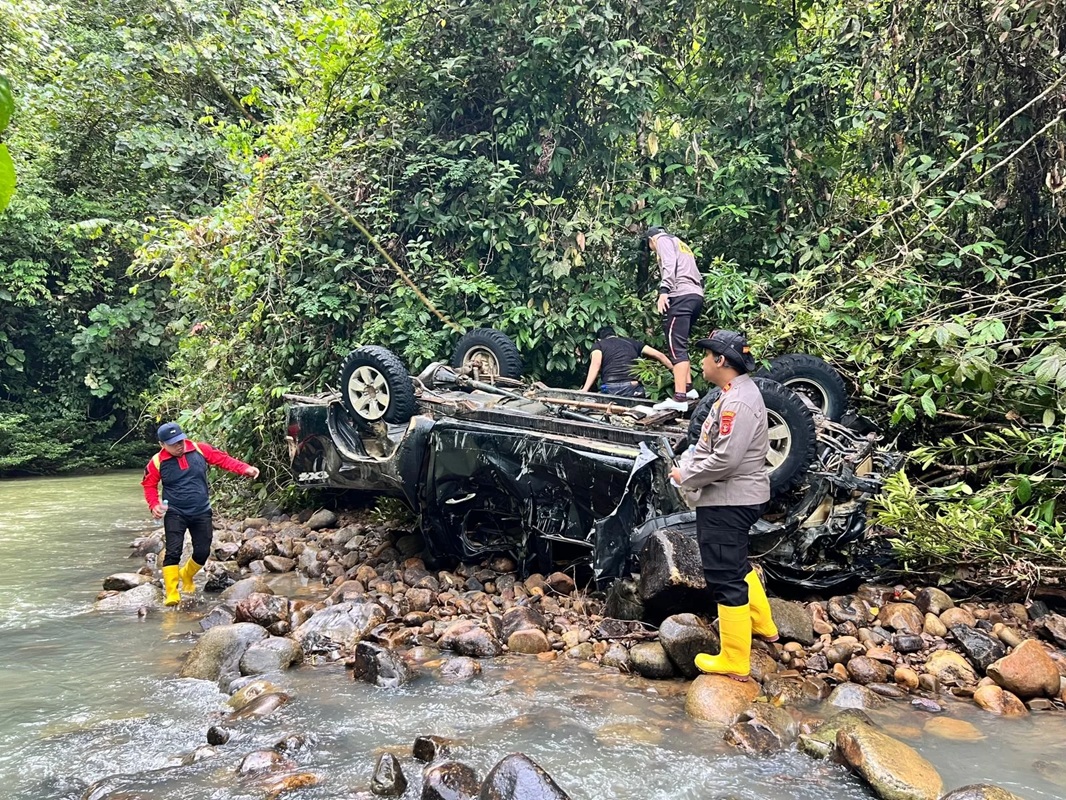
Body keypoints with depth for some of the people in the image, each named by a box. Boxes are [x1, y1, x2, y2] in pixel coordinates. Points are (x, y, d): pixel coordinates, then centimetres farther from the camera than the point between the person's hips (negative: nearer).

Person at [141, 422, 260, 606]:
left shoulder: (199, 449, -5)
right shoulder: (158, 462, -7)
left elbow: (223, 459, -2)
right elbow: (149, 485, 4)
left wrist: (245, 469, -15)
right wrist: (154, 505, -12)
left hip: (201, 512, 2)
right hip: (175, 513, -2)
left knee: (202, 552, 6)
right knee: (173, 552, -12)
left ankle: (186, 575, 36)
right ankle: (171, 593, -6)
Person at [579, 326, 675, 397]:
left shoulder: (598, 345, 19)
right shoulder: (631, 342, 28)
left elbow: (596, 363, -3)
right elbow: (659, 355, 22)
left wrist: (585, 390, -12)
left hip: (610, 389, -2)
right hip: (634, 388, 2)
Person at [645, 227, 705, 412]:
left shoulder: (663, 240, 11)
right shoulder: (681, 244, 35)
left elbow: (669, 264, -10)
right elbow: (696, 274, 23)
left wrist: (664, 290, -20)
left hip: (681, 296, -9)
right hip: (696, 296, 9)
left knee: (676, 347, -15)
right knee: (680, 345, 19)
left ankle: (679, 398, -24)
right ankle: (688, 388, 22)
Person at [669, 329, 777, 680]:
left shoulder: (738, 402, -23)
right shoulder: (735, 393, 11)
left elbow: (725, 460, -28)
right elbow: (710, 444, 16)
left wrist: (686, 477, -14)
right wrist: (685, 464, 1)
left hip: (728, 502, -11)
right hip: (733, 498, 11)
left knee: (725, 578, -1)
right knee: (737, 564, 27)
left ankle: (735, 662, 10)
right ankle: (762, 625, 46)